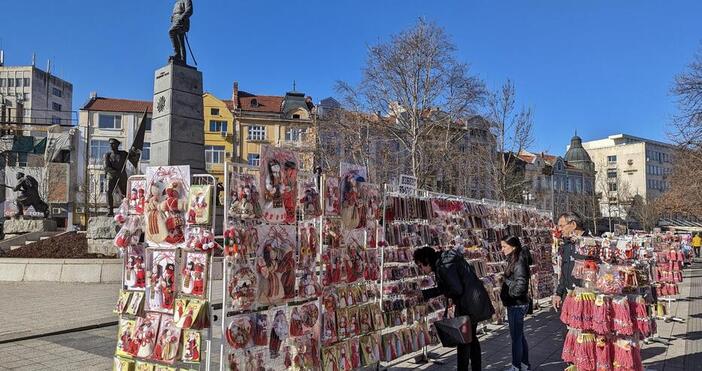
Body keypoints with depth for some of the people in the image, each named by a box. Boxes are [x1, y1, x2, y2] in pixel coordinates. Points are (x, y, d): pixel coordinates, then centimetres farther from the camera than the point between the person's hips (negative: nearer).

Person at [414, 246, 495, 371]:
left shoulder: (444, 266, -20)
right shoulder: (441, 263, 10)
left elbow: (457, 289, -24)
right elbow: (442, 289, 18)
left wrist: (448, 294, -3)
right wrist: (422, 294, 15)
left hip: (469, 304, -10)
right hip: (474, 301, 10)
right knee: (471, 338, 20)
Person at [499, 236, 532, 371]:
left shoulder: (519, 263, -19)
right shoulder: (513, 261, 8)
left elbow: (520, 285, -26)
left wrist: (506, 280, -13)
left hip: (517, 305, -9)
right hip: (514, 304, 10)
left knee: (516, 336, 2)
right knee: (519, 335, 19)